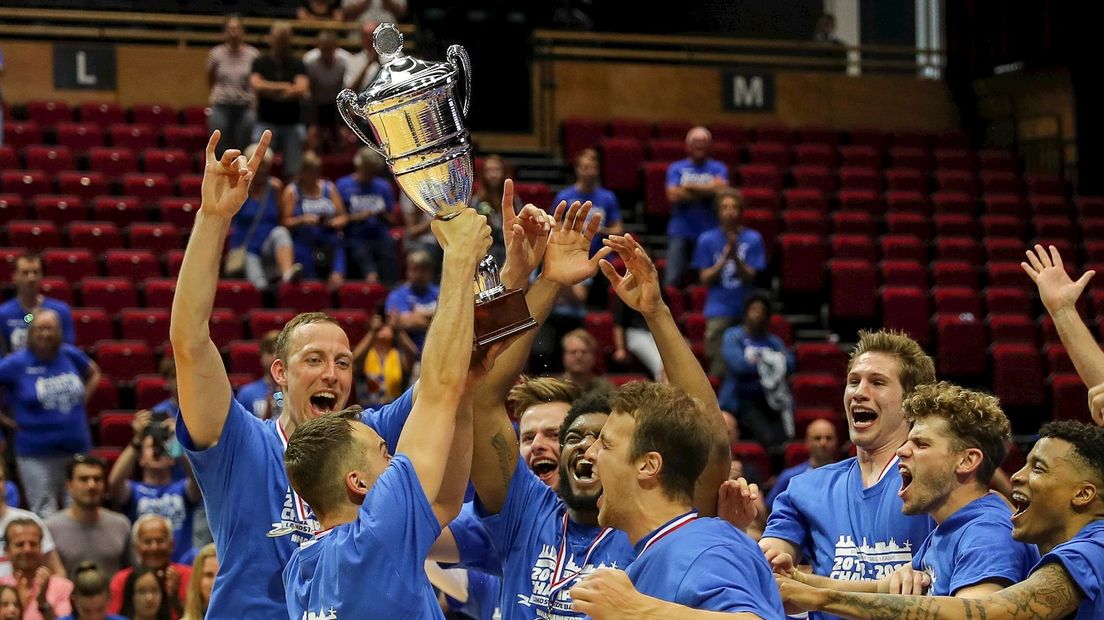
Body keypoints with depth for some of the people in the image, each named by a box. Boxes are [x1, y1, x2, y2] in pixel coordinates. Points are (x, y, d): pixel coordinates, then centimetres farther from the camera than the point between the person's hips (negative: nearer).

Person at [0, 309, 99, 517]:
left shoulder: (71, 355, 4)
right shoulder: (17, 364, -7)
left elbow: (94, 373, 23)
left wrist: (83, 398, 10)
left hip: (77, 447, 4)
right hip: (37, 453, -4)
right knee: (44, 514, -4)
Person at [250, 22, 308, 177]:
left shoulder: (296, 64, 7)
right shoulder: (261, 62, 6)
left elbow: (302, 89, -8)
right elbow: (256, 85, -10)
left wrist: (270, 89, -5)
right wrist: (284, 87, -6)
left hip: (293, 123, 1)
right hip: (266, 122, -1)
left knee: (293, 171, 1)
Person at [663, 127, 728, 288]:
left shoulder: (718, 169, 9)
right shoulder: (676, 168, 8)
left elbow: (720, 188, -11)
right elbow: (673, 195, -7)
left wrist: (690, 186, -5)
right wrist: (706, 191, -5)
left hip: (709, 232, 0)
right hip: (681, 232, 0)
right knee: (672, 279, -7)